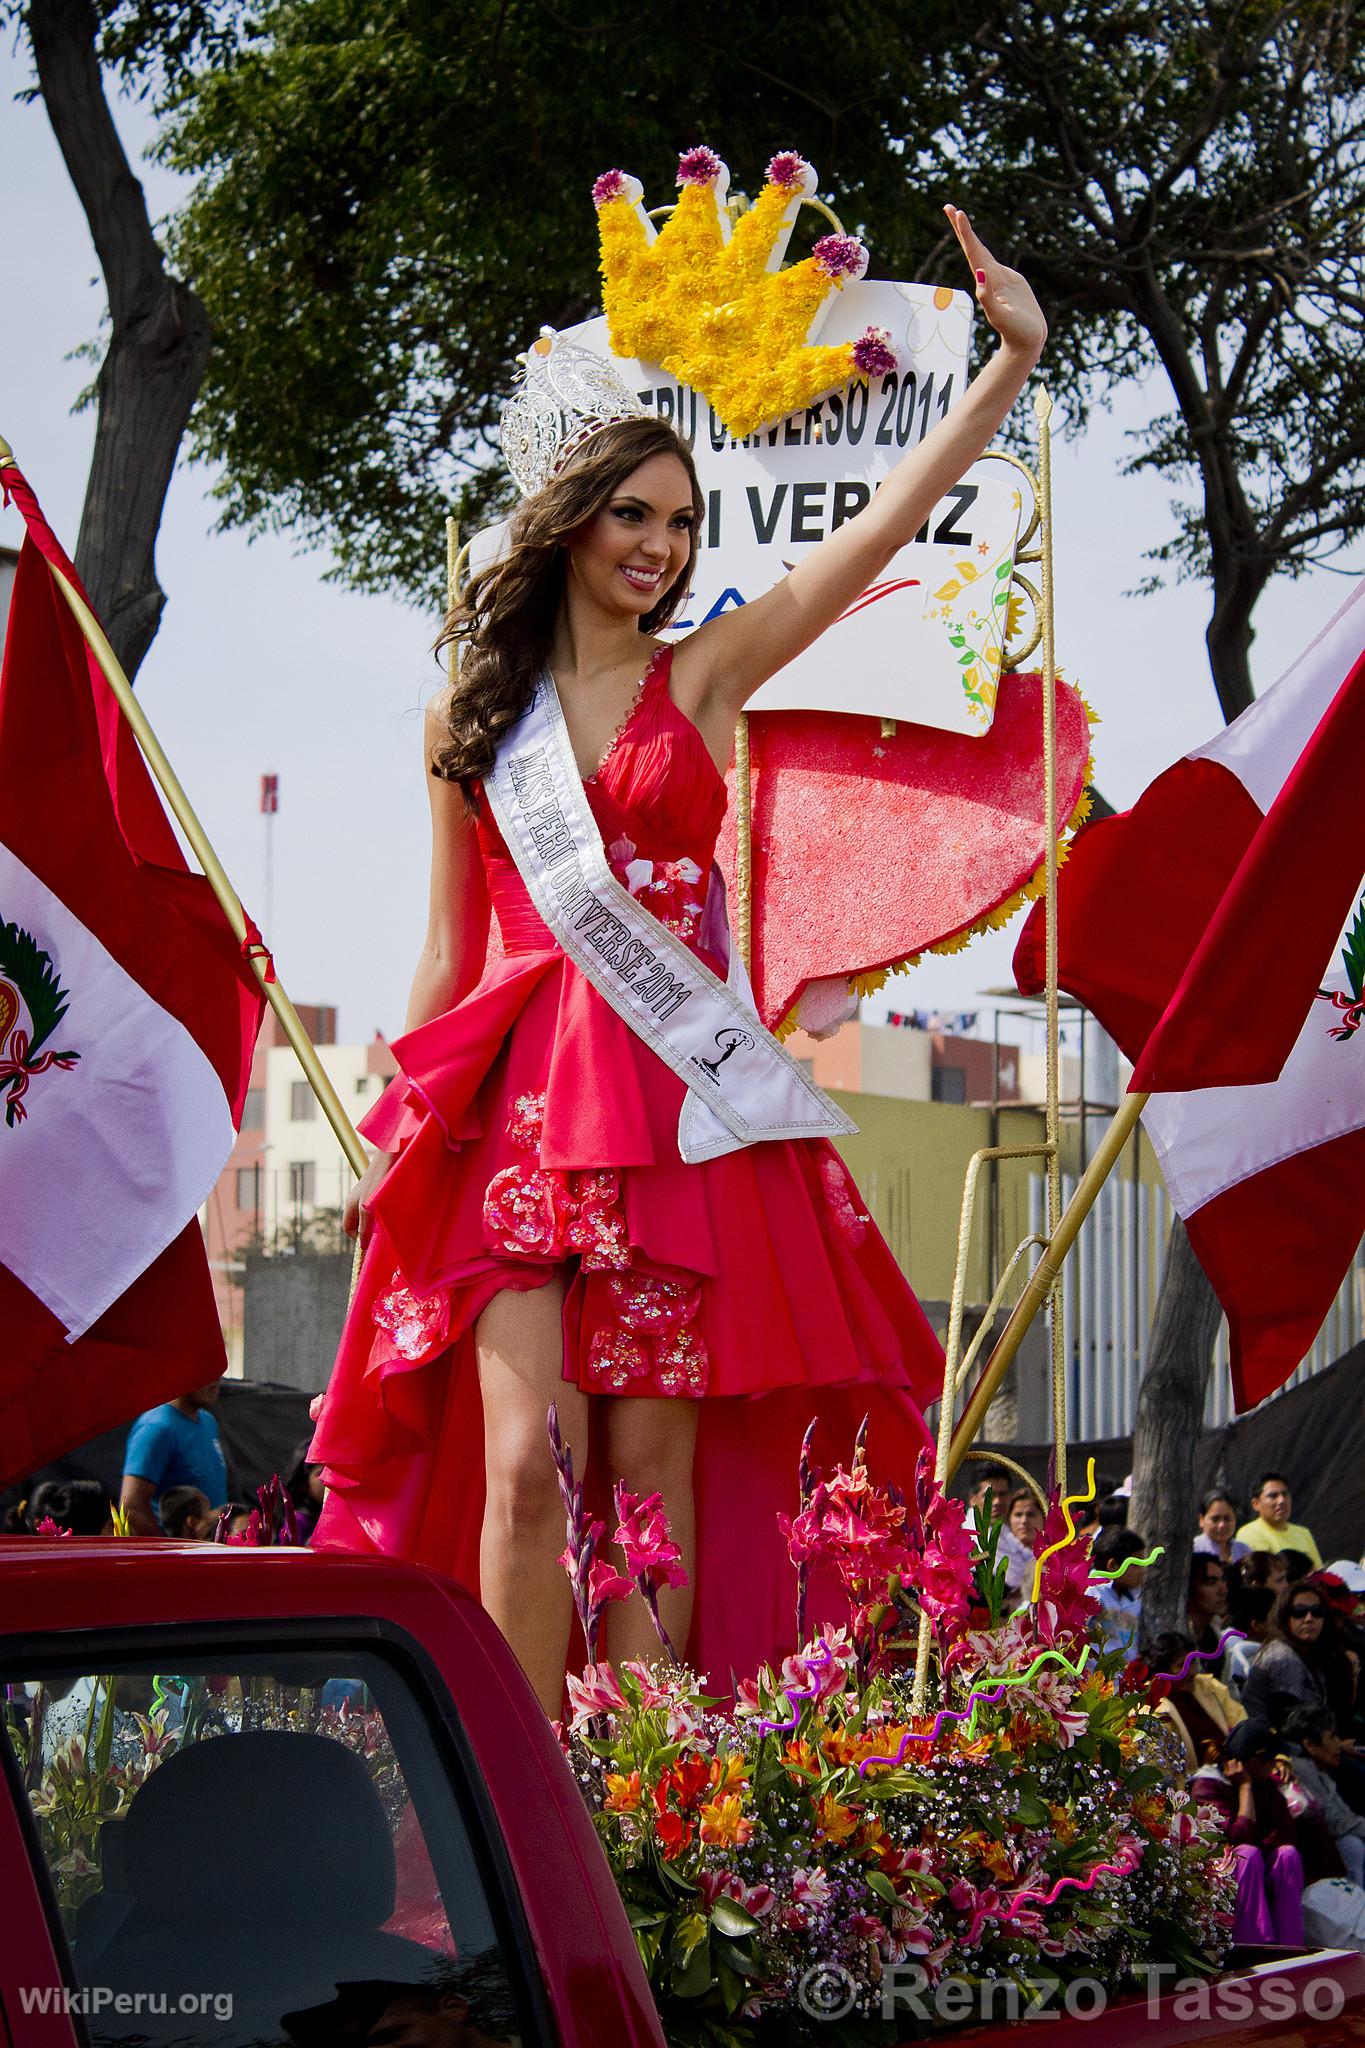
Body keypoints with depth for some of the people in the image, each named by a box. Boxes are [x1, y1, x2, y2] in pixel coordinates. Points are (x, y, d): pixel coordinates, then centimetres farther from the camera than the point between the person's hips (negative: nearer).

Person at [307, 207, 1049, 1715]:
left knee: (653, 1465, -2)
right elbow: (448, 949, 16)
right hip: (518, 1102, 0)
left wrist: (1015, 355, -2)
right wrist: (396, 1135, 13)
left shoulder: (703, 675, 9)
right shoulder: (469, 717, 12)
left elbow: (887, 520, 4)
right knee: (527, 1462, -10)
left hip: (675, 1103, 0)